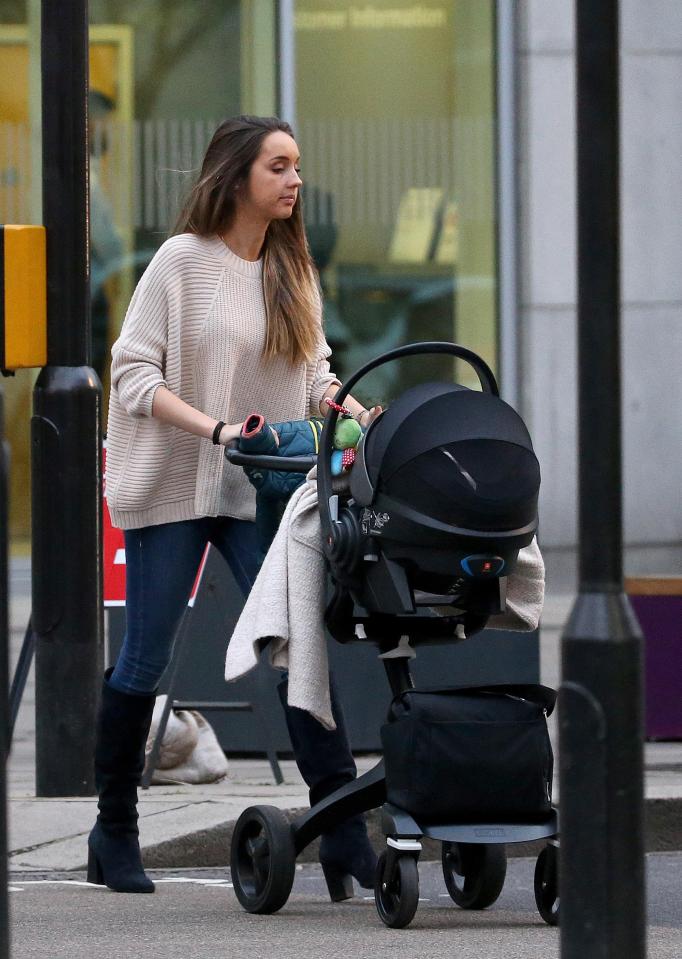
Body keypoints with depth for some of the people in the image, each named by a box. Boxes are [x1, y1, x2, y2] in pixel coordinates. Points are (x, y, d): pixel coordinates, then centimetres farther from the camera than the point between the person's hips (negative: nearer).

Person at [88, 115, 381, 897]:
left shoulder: (293, 271, 9)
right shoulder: (182, 260, -7)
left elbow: (314, 374, 14)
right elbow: (134, 372, -10)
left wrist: (360, 414, -6)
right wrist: (214, 429, -21)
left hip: (260, 492, 4)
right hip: (172, 488, -4)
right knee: (143, 660, 4)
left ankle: (343, 834, -10)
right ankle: (115, 829, 17)